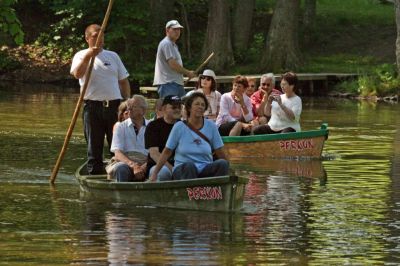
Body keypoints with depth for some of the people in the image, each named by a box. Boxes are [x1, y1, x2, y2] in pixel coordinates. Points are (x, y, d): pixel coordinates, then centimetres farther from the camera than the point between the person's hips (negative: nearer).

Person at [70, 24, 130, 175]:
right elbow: (77, 74, -15)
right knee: (94, 147, 2)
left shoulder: (112, 56, 16)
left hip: (114, 105, 2)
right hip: (93, 105, -2)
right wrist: (87, 57, -27)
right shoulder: (81, 56, 5)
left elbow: (124, 81, 17)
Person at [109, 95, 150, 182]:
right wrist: (132, 165, -19)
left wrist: (144, 167, -19)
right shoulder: (121, 127, 14)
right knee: (121, 168, -36)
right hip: (125, 162, 0)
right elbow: (118, 154, 1)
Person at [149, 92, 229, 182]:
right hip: (182, 170, -2)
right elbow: (167, 152, 4)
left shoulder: (211, 126, 6)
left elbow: (220, 153, 10)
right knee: (189, 166, -37)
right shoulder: (179, 127, 1)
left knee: (222, 163, -28)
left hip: (205, 171, 2)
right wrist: (154, 173, 1)